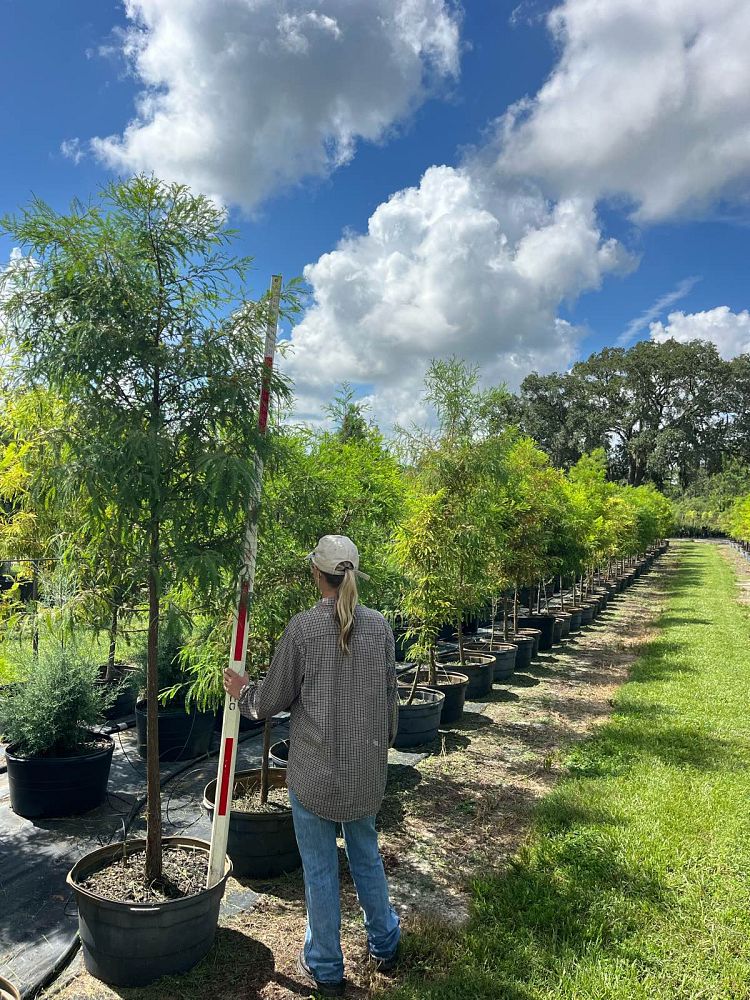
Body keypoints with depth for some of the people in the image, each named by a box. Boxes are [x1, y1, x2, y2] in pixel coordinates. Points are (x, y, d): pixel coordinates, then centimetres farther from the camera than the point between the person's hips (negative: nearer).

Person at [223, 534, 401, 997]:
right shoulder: (379, 625, -5)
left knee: (320, 867, 13)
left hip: (315, 769, -4)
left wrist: (242, 690, 13)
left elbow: (272, 701, -7)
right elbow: (391, 695, 4)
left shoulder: (302, 627, -15)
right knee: (367, 855, 23)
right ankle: (385, 945, 39)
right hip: (368, 767, 4)